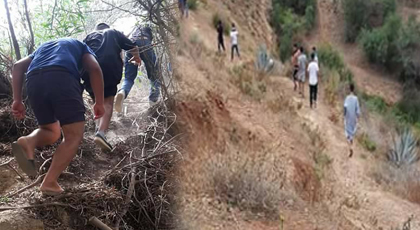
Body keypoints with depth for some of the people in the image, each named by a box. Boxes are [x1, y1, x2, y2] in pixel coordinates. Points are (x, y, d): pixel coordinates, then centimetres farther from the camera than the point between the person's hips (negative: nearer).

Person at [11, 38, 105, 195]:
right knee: (73, 136, 5)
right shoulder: (80, 46, 32)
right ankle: (49, 182, -6)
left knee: (51, 132, 21)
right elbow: (94, 69, 10)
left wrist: (17, 100, 15)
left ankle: (28, 142, -10)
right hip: (62, 78, -4)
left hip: (34, 81, 5)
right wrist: (99, 103, 11)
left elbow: (18, 66, 22)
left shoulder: (43, 47, 40)